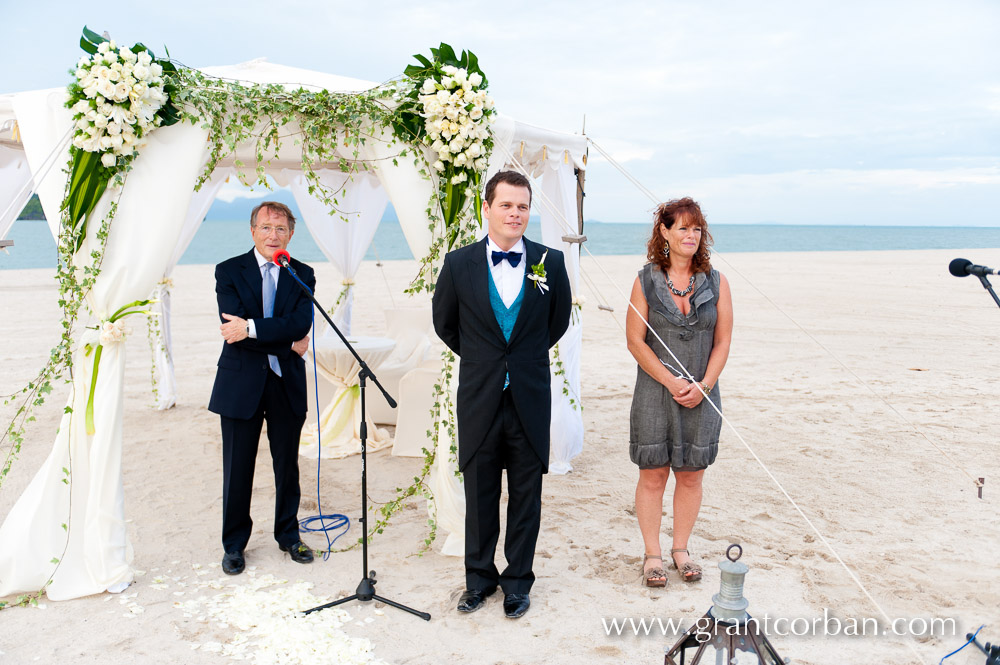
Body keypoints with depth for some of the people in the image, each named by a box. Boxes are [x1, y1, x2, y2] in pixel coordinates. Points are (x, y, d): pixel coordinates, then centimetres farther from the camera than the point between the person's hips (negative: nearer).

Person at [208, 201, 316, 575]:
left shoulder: (302, 275, 4)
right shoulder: (229, 272, -1)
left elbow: (300, 324, -13)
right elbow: (233, 328, -13)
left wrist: (251, 328, -22)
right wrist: (286, 343, -14)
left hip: (287, 384, 2)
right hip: (241, 385, -1)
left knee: (288, 465, 12)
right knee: (237, 469, 7)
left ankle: (288, 535, 31)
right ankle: (234, 544, 25)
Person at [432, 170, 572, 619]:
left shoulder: (550, 262, -2)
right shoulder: (459, 263, -2)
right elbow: (444, 323, 12)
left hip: (531, 400, 0)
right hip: (479, 400, 0)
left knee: (526, 497, 10)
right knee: (479, 495, 11)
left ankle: (518, 581, 28)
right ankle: (479, 578, 30)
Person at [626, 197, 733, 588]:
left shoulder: (716, 283, 4)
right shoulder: (646, 281, -2)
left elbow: (723, 342, 4)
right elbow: (635, 341, -4)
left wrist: (703, 385, -9)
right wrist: (671, 382, -12)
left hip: (701, 397, 2)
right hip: (655, 394, -2)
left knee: (691, 475, 9)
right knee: (652, 475, 4)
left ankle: (681, 549, 26)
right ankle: (652, 554, 18)